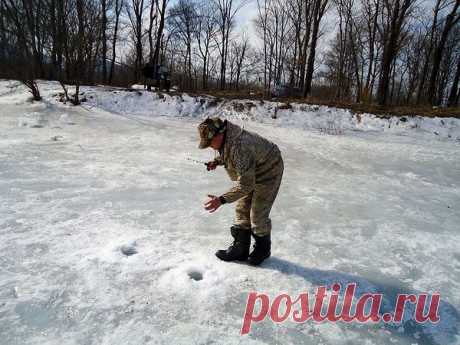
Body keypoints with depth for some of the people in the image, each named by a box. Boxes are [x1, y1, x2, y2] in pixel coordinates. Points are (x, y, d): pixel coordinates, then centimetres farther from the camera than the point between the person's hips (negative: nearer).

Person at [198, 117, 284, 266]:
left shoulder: (240, 147, -39)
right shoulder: (225, 138, -11)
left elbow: (246, 185, -39)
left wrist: (222, 200, -41)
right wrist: (217, 161, -5)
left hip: (268, 172, -9)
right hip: (251, 173, 9)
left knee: (258, 215, -3)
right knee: (241, 211, 8)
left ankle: (263, 248, 21)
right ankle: (240, 249, 20)